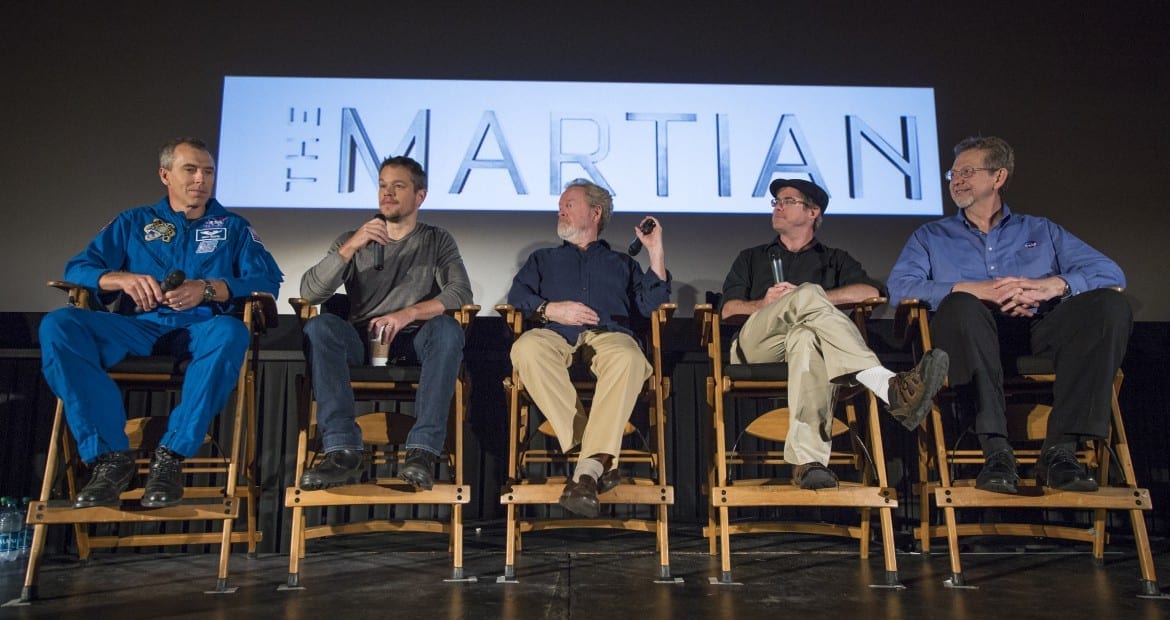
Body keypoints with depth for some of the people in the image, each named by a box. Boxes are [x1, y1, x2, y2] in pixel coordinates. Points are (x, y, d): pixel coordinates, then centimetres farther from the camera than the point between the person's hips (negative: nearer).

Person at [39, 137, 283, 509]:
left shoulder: (233, 227, 19)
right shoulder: (133, 223, 22)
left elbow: (268, 280, 4)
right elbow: (77, 269, 13)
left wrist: (208, 289, -13)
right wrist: (123, 278, -10)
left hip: (200, 331, -2)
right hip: (138, 329, 2)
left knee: (231, 332, -38)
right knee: (57, 326, -26)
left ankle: (171, 455, -31)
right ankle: (111, 456, -29)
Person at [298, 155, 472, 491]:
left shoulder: (438, 241, 12)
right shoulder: (353, 239, 14)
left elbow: (462, 292, -6)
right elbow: (309, 292, -1)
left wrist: (409, 314, -22)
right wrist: (350, 247, -15)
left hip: (414, 342, -1)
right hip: (361, 339, 1)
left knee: (447, 328, -33)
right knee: (320, 326, -30)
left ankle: (423, 451, -36)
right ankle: (342, 451, -36)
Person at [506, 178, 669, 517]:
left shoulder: (621, 263, 33)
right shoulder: (543, 259, 36)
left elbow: (650, 305, 15)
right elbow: (516, 296, 17)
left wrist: (656, 251, 13)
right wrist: (550, 310, -2)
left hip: (609, 334, -1)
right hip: (555, 335, 1)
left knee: (629, 358, -39)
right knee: (526, 348, -37)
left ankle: (589, 468, -46)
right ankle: (601, 457, -38)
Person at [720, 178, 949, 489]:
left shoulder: (834, 260, 30)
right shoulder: (751, 258, 33)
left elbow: (872, 291, 8)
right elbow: (727, 309, 17)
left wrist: (815, 299, -3)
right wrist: (764, 303, -3)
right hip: (755, 343, 0)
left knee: (807, 337, -42)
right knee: (807, 294, -33)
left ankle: (807, 460, -63)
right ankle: (890, 387, -53)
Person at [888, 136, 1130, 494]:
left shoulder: (1041, 231, 25)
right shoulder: (931, 237, 22)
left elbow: (1109, 272, 10)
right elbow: (899, 286, 1)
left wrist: (1053, 285, -11)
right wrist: (973, 289, -12)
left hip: (1039, 334, 2)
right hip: (977, 337, -2)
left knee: (1109, 304, -24)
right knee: (959, 305, -35)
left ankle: (1060, 448, -28)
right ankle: (996, 449, -37)